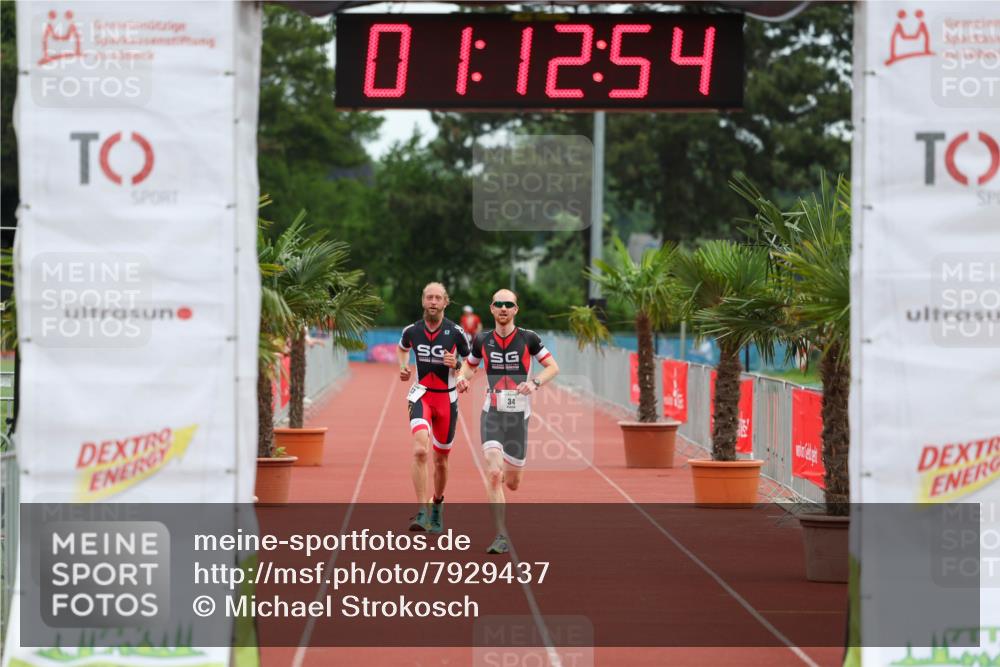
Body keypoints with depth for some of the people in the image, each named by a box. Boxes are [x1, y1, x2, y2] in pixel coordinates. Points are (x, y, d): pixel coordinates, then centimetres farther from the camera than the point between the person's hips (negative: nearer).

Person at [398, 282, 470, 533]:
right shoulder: (412, 331, -1)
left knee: (441, 459, 11)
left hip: (447, 399, 0)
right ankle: (421, 512, -23)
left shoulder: (455, 332, -7)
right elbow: (402, 348, 23)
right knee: (420, 450, -23)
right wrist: (403, 367, 4)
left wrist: (457, 364, -17)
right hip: (421, 396, 0)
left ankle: (437, 504, 38)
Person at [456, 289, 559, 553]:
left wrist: (535, 382, -17)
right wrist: (463, 377, -4)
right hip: (492, 413, 0)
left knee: (512, 483, 7)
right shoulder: (482, 340, 2)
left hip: (518, 415, 0)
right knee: (494, 474, -18)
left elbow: (553, 366, 2)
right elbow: (469, 365, 19)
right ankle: (502, 537, -13)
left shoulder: (528, 338, -3)